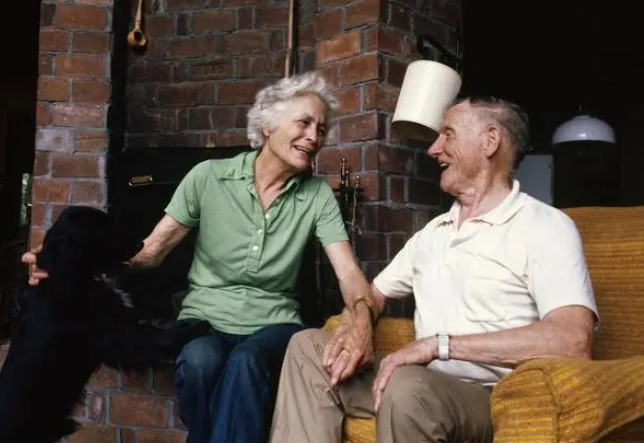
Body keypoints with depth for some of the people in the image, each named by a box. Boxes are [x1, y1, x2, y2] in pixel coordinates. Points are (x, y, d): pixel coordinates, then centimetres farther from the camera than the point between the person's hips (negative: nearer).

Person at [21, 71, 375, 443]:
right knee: (199, 360, -34)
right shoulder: (209, 177, -1)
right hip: (206, 318, 0)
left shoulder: (317, 195, 1)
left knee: (246, 362, -35)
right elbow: (151, 251, 1)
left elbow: (349, 272, -7)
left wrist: (362, 323, -30)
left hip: (273, 324, 0)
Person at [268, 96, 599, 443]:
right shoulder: (433, 231, 17)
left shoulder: (545, 227, -8)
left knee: (407, 387, -37)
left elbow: (572, 340, -23)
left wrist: (439, 344, -24)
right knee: (308, 345, -3)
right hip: (425, 381, 7)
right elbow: (376, 292, 23)